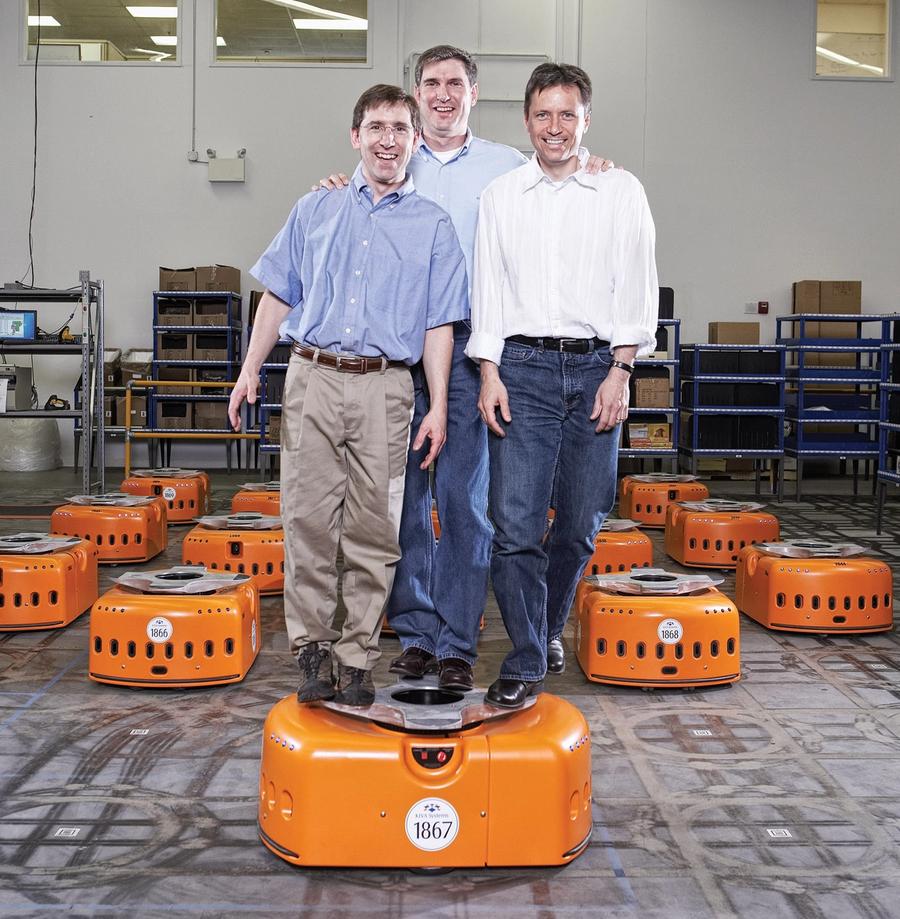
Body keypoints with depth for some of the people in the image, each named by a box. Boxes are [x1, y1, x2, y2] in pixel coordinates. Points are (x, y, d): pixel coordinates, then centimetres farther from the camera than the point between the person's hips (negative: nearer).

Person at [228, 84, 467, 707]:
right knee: (308, 520, 0)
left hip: (385, 387, -1)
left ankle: (358, 657, 11)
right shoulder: (315, 212, 14)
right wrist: (251, 370, 8)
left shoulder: (433, 226, 9)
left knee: (373, 531, 1)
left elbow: (438, 326, 5)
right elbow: (279, 295, 15)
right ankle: (312, 648, 11)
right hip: (312, 379, 1)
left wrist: (438, 407, -2)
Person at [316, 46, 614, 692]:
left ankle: (458, 642, 6)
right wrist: (336, 201, -3)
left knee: (466, 498, -3)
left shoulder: (507, 167, 12)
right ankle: (415, 632, 15)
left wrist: (589, 177, -6)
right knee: (405, 493, 4)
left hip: (469, 346, -1)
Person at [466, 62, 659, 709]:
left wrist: (620, 372, -5)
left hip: (596, 368, 0)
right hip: (523, 369, 0)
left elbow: (637, 287, 4)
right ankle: (526, 662, 2)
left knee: (582, 520, 6)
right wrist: (489, 372, 0)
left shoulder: (622, 192, 7)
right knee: (515, 521, -7)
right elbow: (487, 288, 9)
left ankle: (549, 626, 29)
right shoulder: (501, 196, 11)